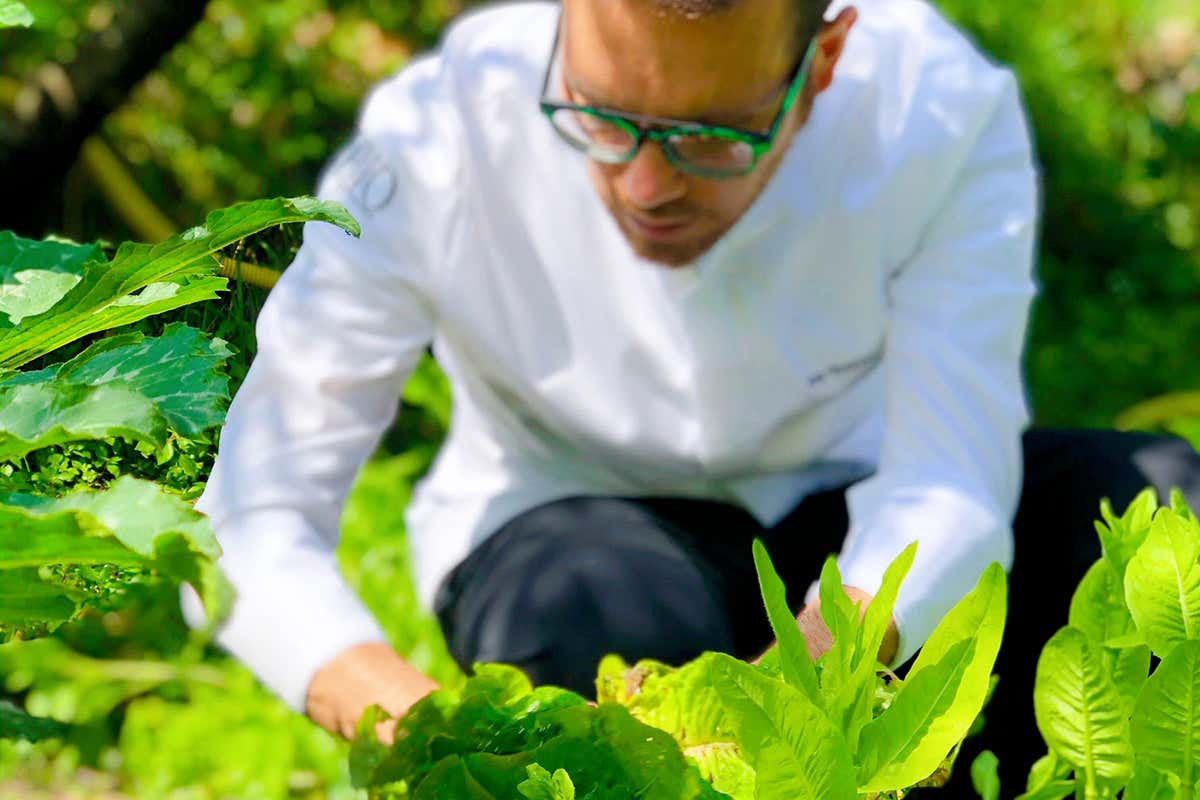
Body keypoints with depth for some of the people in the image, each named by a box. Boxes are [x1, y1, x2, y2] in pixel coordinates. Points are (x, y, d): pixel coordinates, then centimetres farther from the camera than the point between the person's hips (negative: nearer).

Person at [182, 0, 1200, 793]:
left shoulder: (942, 109, -24)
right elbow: (239, 522, -27)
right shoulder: (431, 144, -26)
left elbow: (947, 490, -29)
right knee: (600, 611, -38)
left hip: (846, 515, 2)